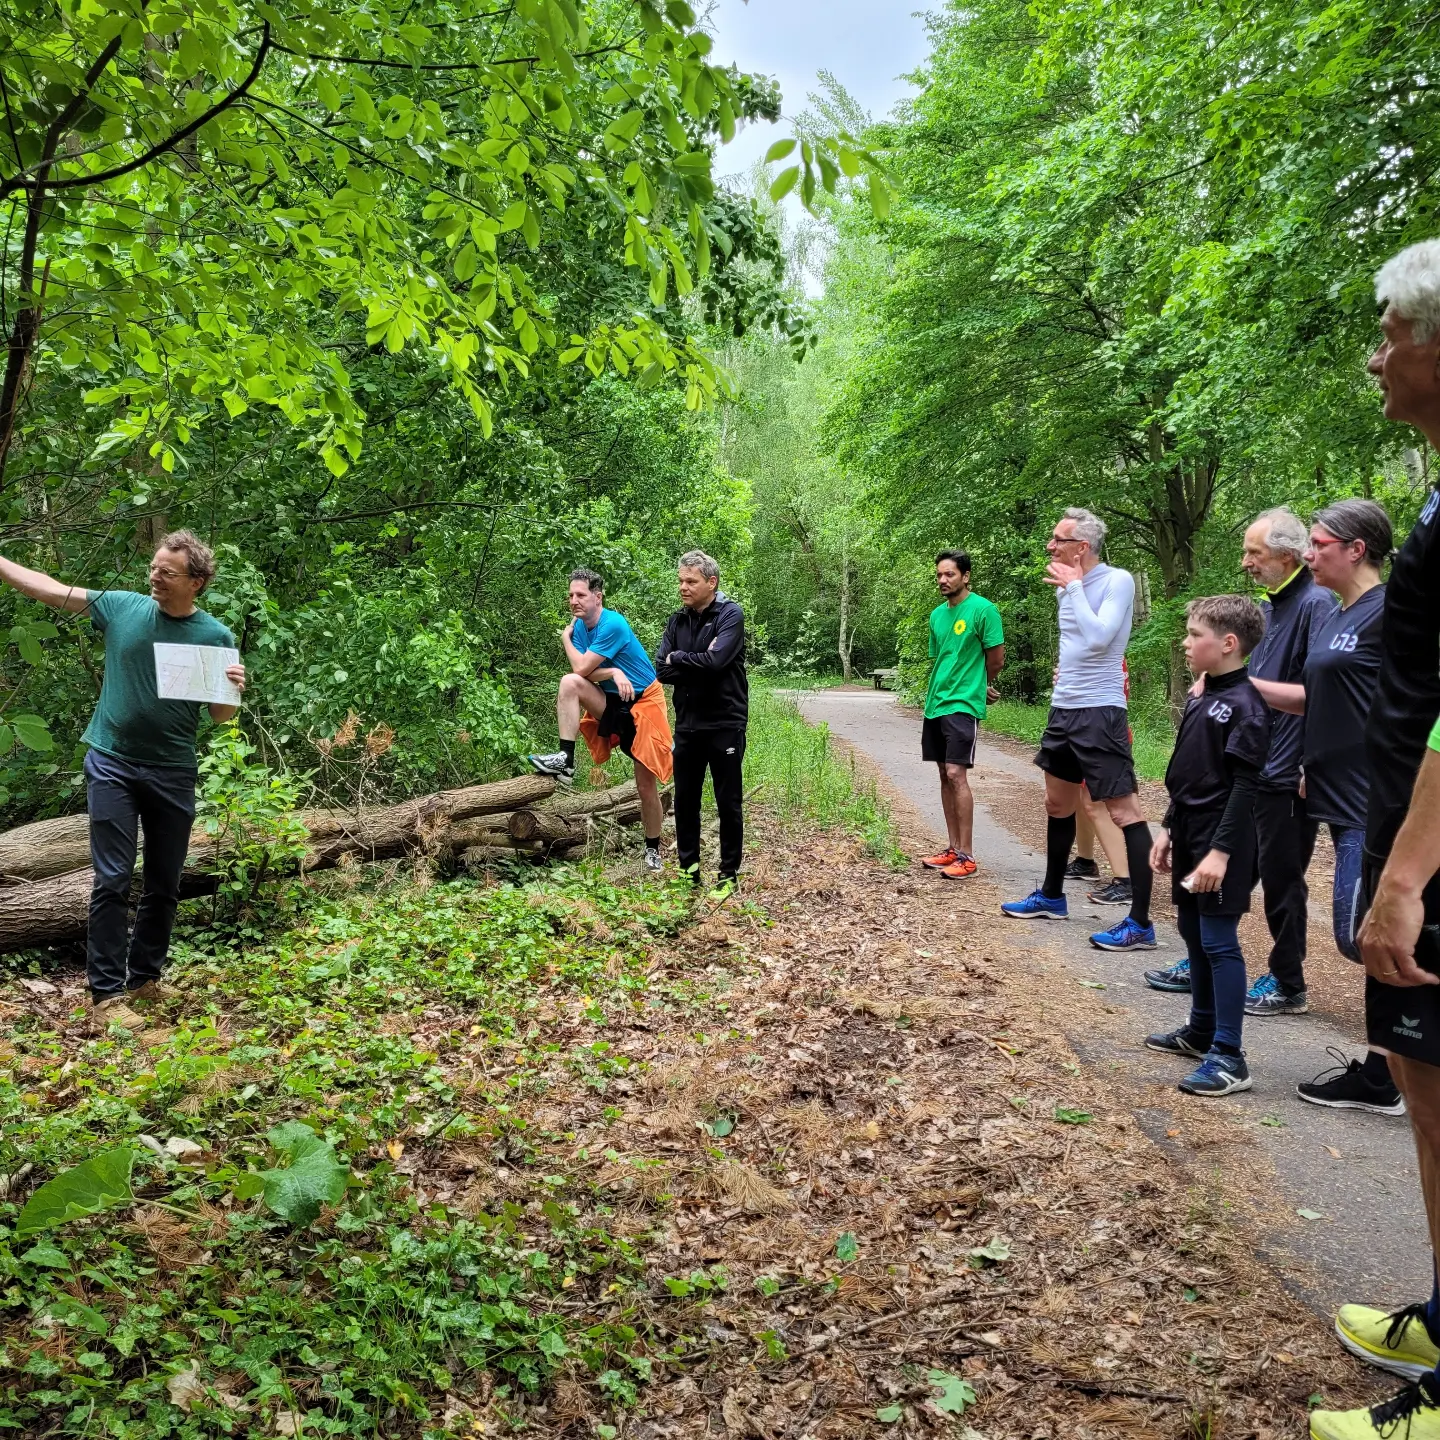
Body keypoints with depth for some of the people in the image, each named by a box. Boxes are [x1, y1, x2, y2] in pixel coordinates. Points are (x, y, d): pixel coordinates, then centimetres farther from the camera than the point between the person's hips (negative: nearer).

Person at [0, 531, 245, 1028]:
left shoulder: (216, 636, -3)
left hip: (175, 774, 1)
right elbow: (48, 588, 3)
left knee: (164, 885, 10)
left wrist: (234, 691, -20)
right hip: (112, 765, -1)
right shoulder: (121, 606, -2)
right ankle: (106, 992, 2)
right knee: (113, 881, -4)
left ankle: (145, 978, 26)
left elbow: (219, 716, 2)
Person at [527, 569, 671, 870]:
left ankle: (653, 850, 17)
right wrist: (614, 672, -26)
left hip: (642, 703, -6)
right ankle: (565, 759, -21)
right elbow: (583, 673, -8)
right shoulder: (580, 625, 0)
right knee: (569, 682, -24)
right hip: (612, 701, 6)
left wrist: (566, 638, -7)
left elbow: (582, 668, -24)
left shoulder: (613, 625, -23)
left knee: (646, 786, -2)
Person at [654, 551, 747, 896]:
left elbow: (716, 661, -23)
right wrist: (699, 662, -15)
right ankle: (688, 870, 24)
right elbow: (662, 671, -2)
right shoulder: (677, 621, 8)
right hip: (687, 725, 5)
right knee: (684, 801, 11)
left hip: (725, 724, -5)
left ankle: (729, 875, 16)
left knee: (728, 803, 5)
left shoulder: (730, 615, -9)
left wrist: (679, 657, -8)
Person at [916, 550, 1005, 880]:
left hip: (963, 705, -7)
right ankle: (953, 848, 17)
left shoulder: (983, 610, -9)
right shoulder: (937, 614, 13)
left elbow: (996, 658, -4)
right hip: (935, 704, 7)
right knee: (944, 775, 9)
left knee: (956, 774, -13)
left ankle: (966, 856, -8)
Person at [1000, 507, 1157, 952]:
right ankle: (1051, 897, 35)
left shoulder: (1117, 581, -13)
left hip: (1099, 712, -9)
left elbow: (1097, 637, -26)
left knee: (1124, 811, -8)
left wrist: (1073, 586, -17)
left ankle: (1140, 923, -6)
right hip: (1063, 710, 9)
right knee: (1057, 805, 19)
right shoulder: (1069, 586, 12)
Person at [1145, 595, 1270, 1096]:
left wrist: (1221, 851, -24)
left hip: (1221, 843, -9)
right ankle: (1201, 1032, 32)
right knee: (1193, 933, 17)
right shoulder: (1202, 698, 12)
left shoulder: (1244, 705, -16)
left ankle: (1228, 1058, 1)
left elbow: (1244, 787, -20)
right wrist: (1169, 829, 19)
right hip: (1190, 836, 9)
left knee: (1219, 942, -5)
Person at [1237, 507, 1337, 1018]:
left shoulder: (1316, 604, -15)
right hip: (1253, 769, 9)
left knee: (1282, 879, 2)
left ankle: (1288, 985, 17)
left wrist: (1312, 768, -21)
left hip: (1288, 774, -9)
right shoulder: (1270, 606, 14)